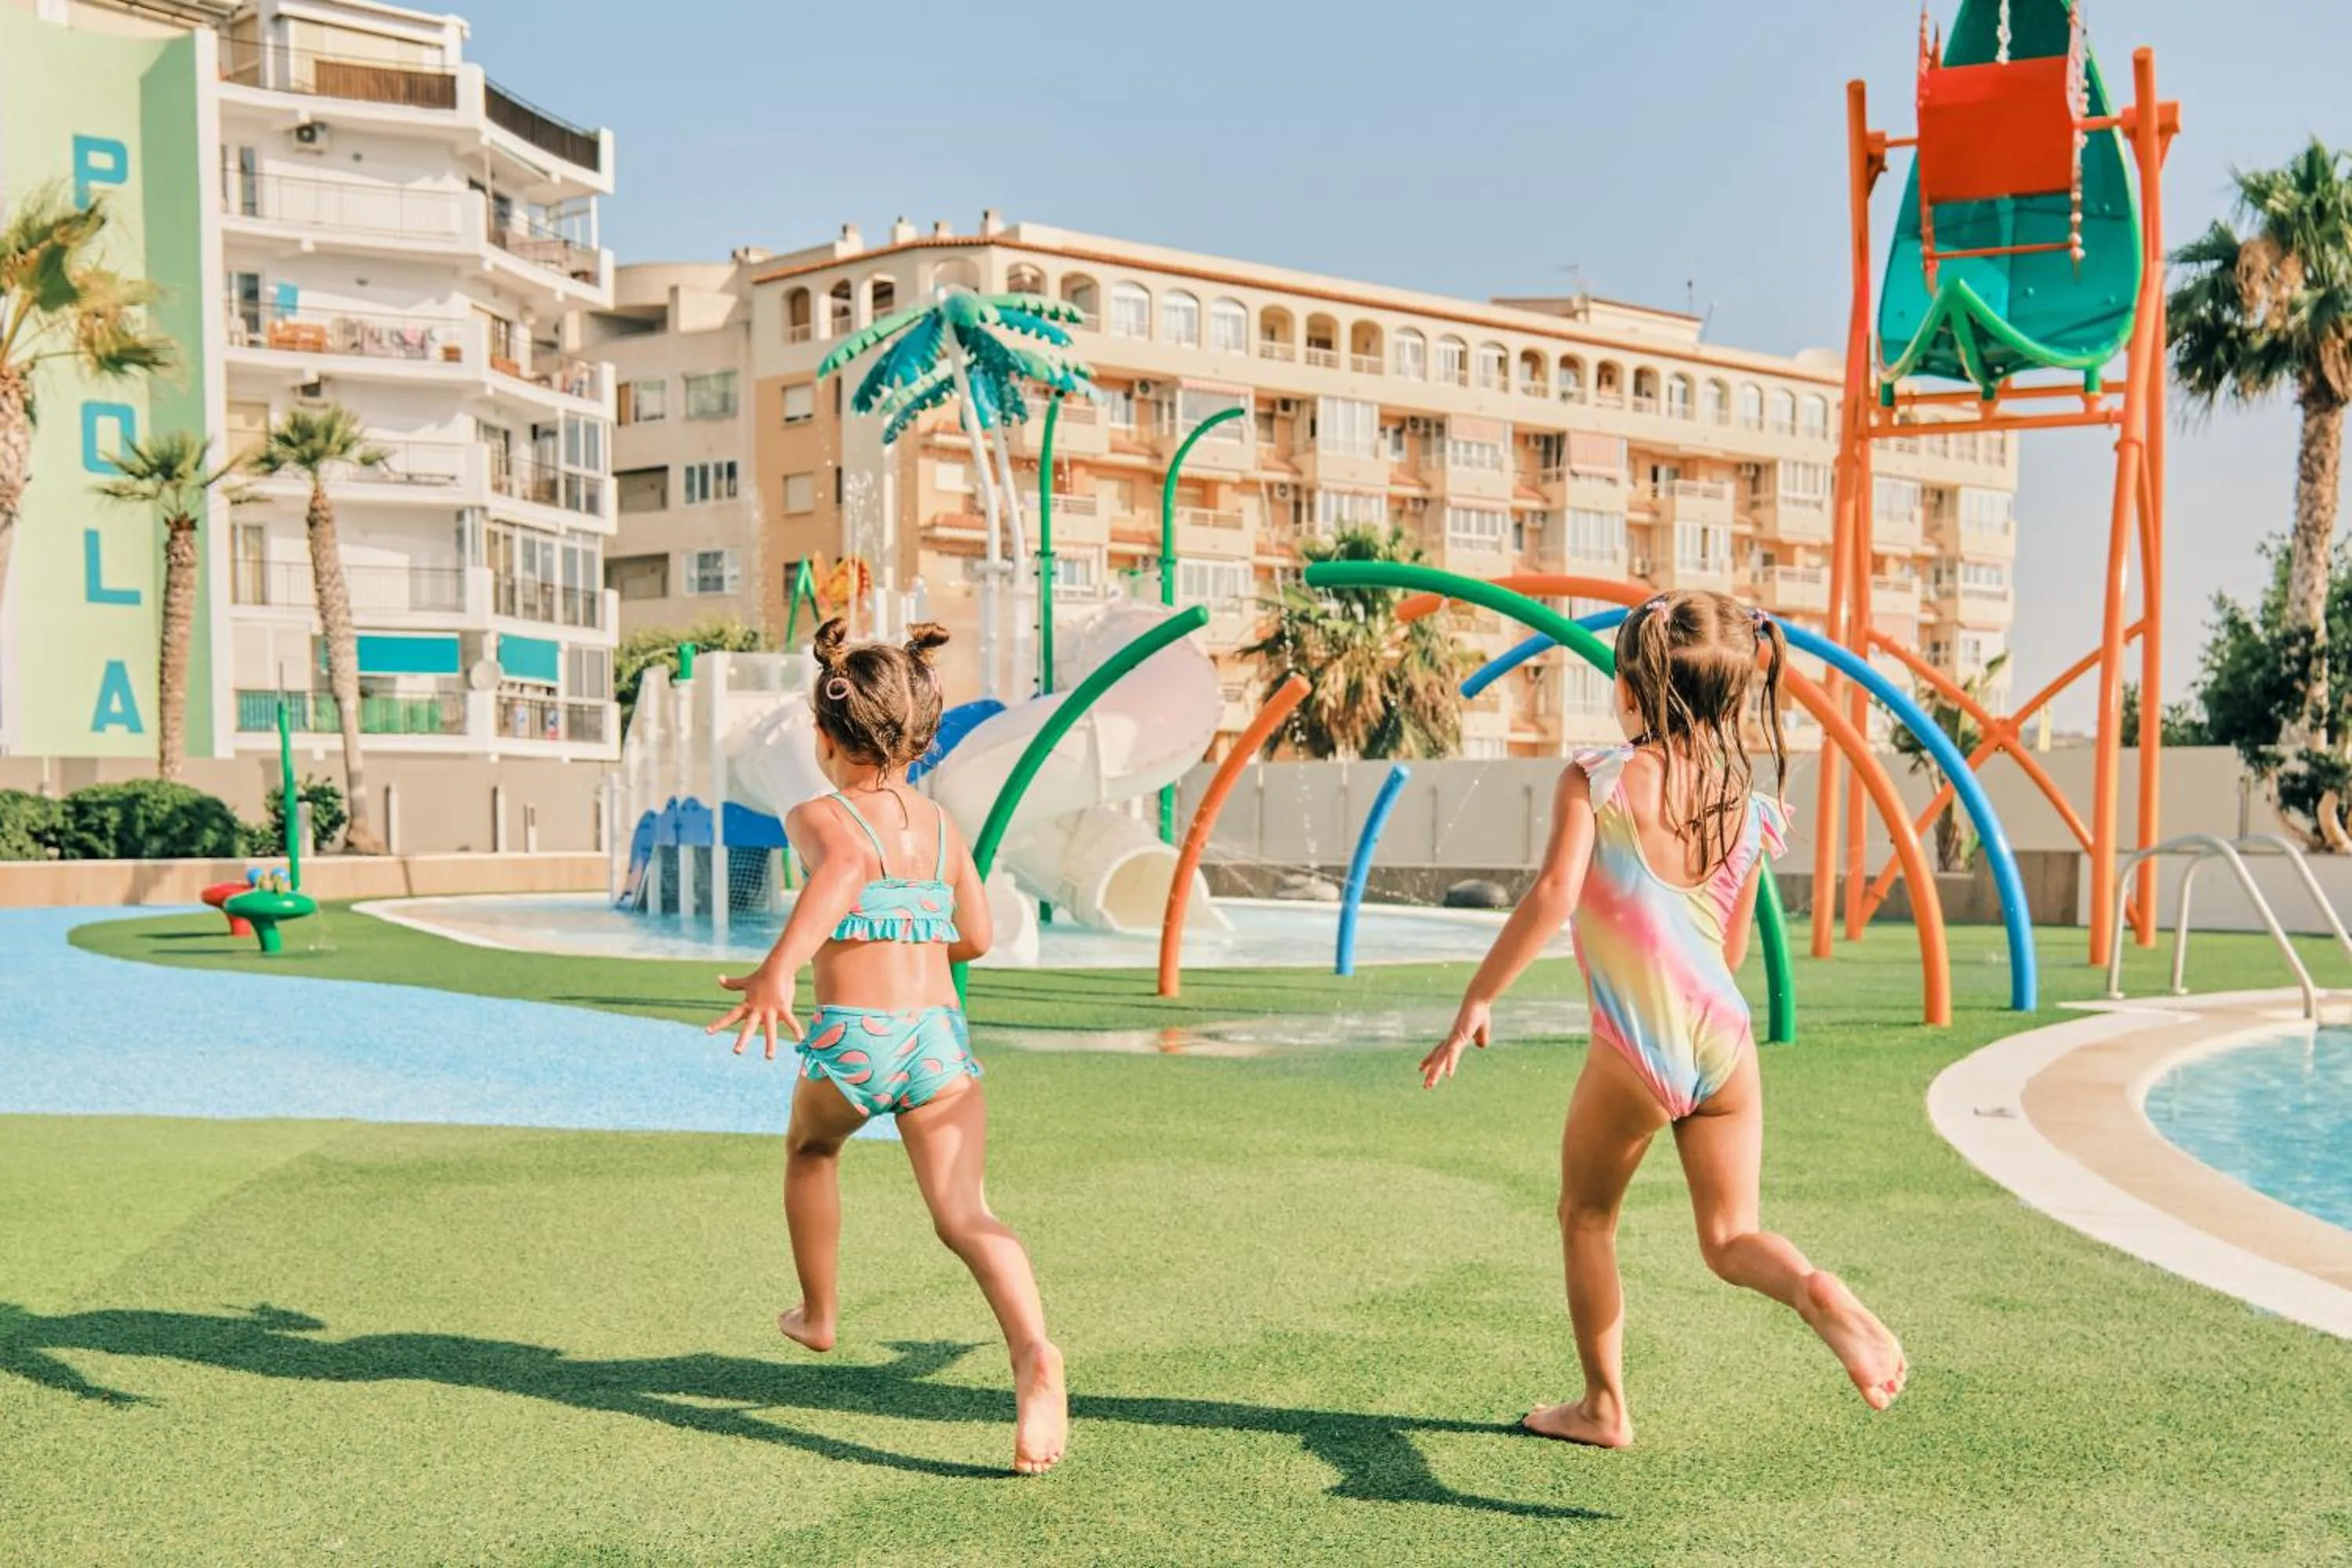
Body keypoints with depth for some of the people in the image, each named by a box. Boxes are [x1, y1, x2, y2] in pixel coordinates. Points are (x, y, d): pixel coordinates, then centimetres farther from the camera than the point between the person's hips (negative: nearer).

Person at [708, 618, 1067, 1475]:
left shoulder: (819, 817, -2)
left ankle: (818, 1313, 45)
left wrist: (779, 969, -39)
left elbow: (844, 867, -26)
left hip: (852, 1042, -2)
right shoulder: (943, 826, 14)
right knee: (964, 1212, -7)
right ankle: (1032, 1350, -34)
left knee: (810, 1149, 30)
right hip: (942, 1039, 3)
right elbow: (975, 939, 20)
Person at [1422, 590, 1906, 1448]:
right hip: (1725, 1040, 4)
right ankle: (1816, 1291, -21)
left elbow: (1553, 893, -18)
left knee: (1587, 1216, 18)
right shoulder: (1748, 806, 9)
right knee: (1729, 1235, 12)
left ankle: (1603, 1406, 24)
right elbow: (1731, 952, 13)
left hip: (1635, 1050, -4)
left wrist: (1478, 1000, -14)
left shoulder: (1596, 779, -5)